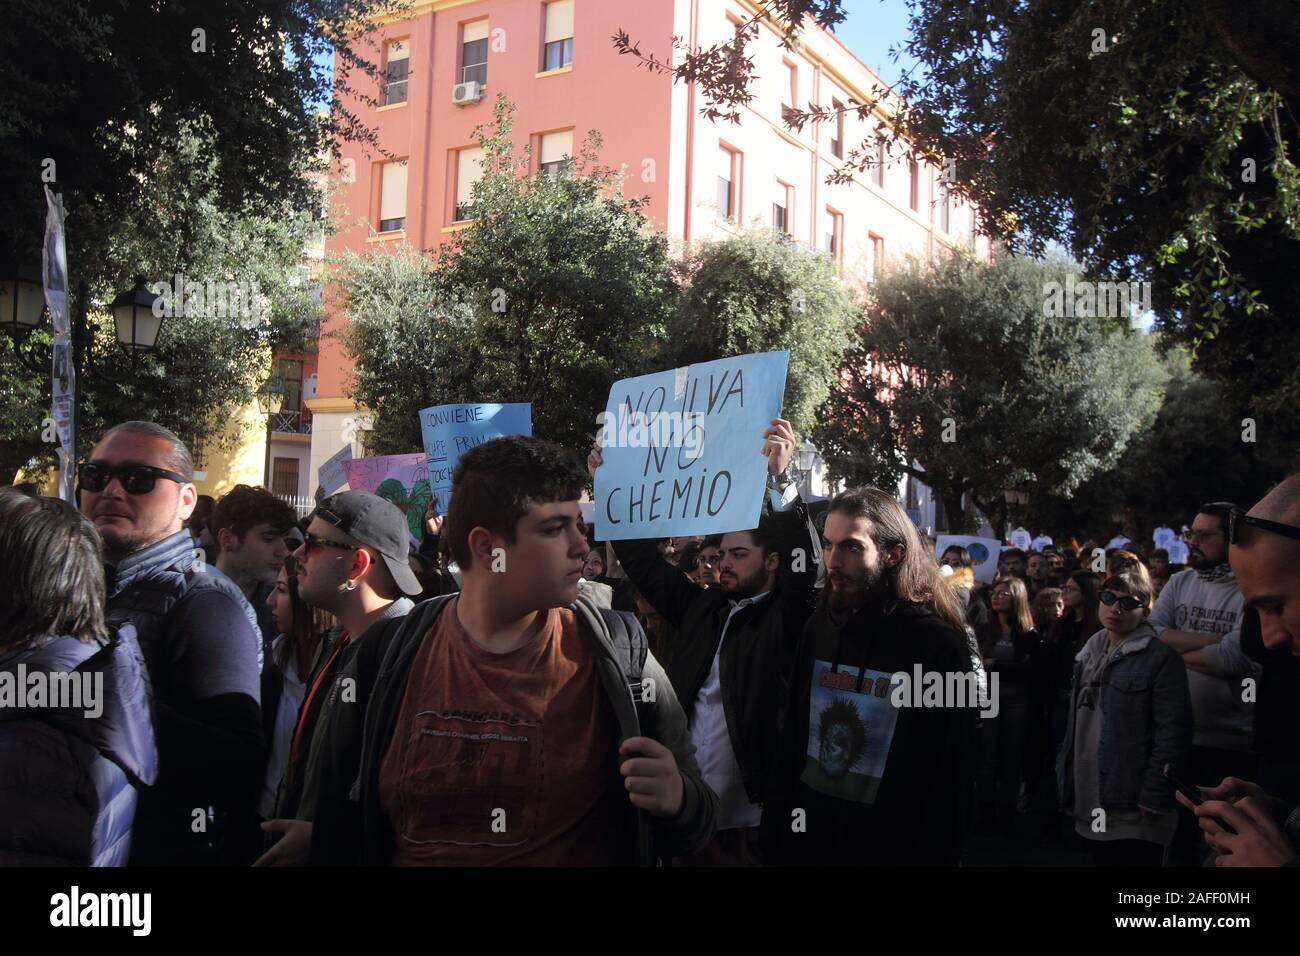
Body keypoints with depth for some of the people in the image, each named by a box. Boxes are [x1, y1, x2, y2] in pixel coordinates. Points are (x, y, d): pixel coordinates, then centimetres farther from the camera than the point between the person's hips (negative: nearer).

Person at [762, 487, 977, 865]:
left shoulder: (938, 645, -15)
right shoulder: (818, 628, 1)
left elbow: (950, 780, -13)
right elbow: (792, 740, 6)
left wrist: (933, 855, -12)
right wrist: (775, 831, 3)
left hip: (889, 848, -4)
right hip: (804, 842, 5)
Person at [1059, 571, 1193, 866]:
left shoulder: (1161, 658, -9)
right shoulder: (1089, 654, 14)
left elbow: (1173, 733, -15)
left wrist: (1154, 797, -18)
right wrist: (1066, 776, 13)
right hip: (1091, 803, 7)